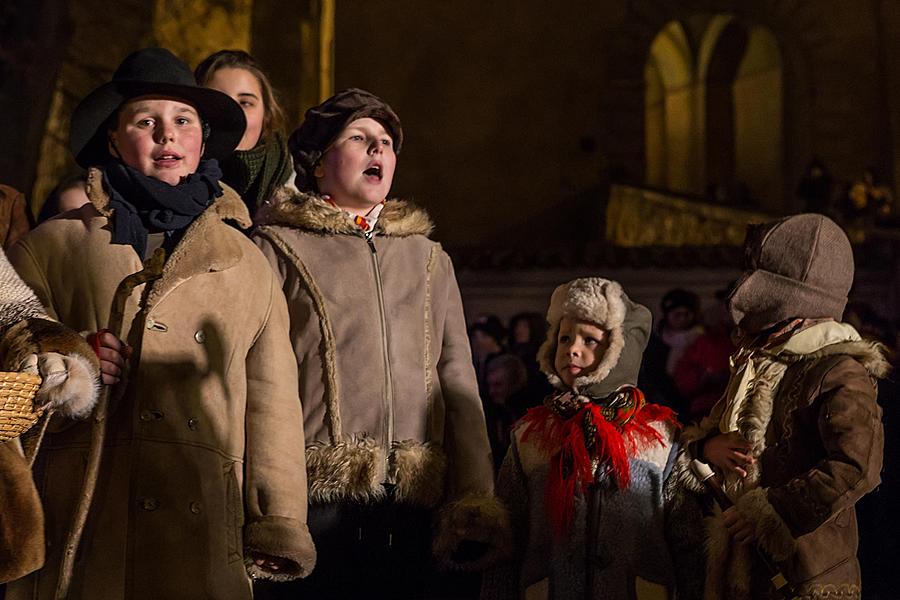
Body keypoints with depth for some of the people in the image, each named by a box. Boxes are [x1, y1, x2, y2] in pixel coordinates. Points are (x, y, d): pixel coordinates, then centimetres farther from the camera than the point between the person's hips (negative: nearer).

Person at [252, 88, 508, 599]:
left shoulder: (430, 259, 18)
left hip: (408, 510, 4)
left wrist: (475, 500, 4)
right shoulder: (278, 247, 6)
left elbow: (461, 388, 13)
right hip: (312, 499, -3)